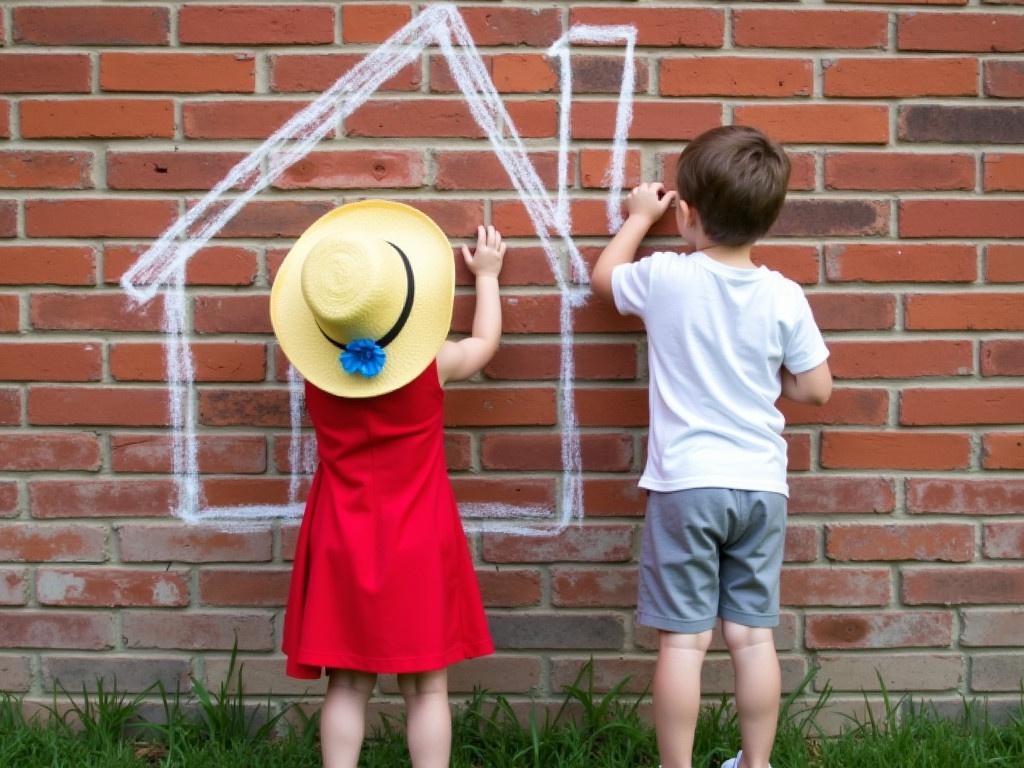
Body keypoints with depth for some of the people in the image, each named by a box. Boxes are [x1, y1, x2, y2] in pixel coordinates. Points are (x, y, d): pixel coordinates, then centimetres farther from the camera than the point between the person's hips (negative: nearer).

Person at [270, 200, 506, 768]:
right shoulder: (431, 364, -11)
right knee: (426, 688, 5)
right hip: (416, 547, -2)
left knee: (346, 684, 7)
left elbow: (306, 323, 19)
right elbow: (486, 342, 11)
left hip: (342, 545, 2)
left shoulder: (315, 367, -7)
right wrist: (486, 275, 25)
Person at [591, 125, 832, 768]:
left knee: (684, 639, 3)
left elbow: (604, 277, 13)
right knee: (753, 635, 11)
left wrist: (639, 218, 26)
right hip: (761, 485, 3)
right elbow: (817, 388, 3)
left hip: (685, 484, -2)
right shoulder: (784, 297, -5)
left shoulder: (666, 278, -9)